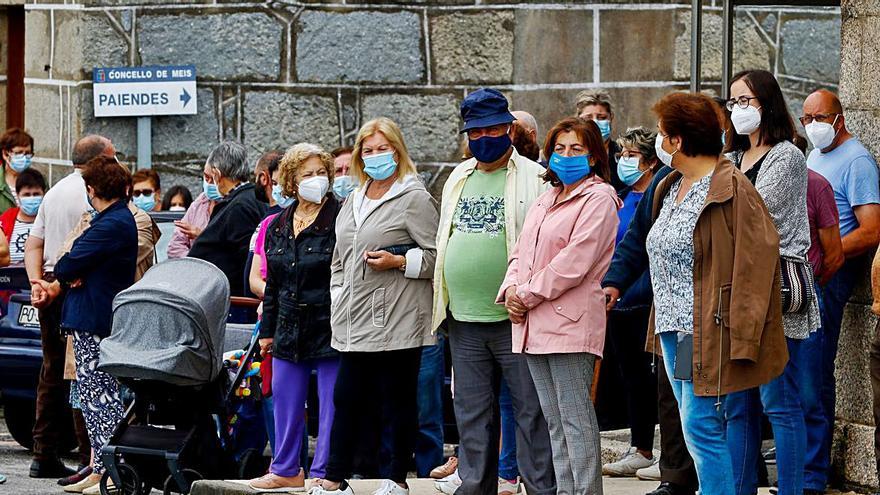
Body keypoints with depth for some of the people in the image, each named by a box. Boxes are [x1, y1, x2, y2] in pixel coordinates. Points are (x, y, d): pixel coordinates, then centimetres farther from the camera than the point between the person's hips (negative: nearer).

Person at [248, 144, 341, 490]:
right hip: (290, 328, 6)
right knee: (286, 402, 11)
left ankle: (322, 473, 5)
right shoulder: (279, 225, 12)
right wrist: (267, 329, 17)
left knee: (330, 403, -1)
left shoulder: (341, 218, -7)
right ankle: (286, 470, 21)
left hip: (330, 328, -6)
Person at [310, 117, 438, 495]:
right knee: (346, 398, 7)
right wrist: (338, 300, 17)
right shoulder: (354, 201, 19)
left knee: (398, 400, 0)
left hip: (395, 319, -7)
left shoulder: (414, 198, -4)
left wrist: (398, 262, -18)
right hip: (355, 320, 7)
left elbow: (436, 255, -8)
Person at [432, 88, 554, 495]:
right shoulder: (459, 179, 15)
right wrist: (442, 302, 19)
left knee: (530, 409, -3)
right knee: (472, 413, 11)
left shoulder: (533, 179, -3)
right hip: (464, 320, 6)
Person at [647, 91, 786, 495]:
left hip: (708, 332, -9)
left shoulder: (730, 190, -14)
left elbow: (756, 259, -17)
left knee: (701, 427, -11)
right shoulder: (671, 188, 15)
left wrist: (741, 336, -22)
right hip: (674, 327, 9)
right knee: (696, 428, 11)